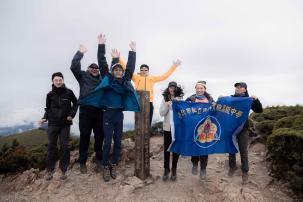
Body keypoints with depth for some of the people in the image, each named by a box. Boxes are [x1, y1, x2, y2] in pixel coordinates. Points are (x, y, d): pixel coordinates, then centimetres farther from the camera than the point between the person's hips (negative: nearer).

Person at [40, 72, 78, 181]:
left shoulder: (69, 92, -3)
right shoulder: (50, 94, 1)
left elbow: (75, 104, 8)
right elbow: (48, 108, 11)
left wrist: (72, 114, -4)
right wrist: (45, 118, -4)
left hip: (65, 124, -1)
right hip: (52, 124, 1)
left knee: (64, 146, 1)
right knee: (51, 146, 6)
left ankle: (63, 170, 13)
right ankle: (50, 170, 20)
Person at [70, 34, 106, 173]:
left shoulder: (102, 78, 12)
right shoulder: (83, 76, 7)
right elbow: (74, 66, -7)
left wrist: (102, 46, 4)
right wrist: (80, 52, -9)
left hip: (99, 111, 3)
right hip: (85, 111, -3)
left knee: (100, 136, 10)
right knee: (84, 137, 5)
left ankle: (99, 159, 28)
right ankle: (82, 162, 19)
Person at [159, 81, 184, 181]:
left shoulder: (180, 99, 1)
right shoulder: (165, 99, 4)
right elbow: (162, 113, -1)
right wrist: (167, 104, -15)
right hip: (167, 127, 1)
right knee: (167, 148, 6)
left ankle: (174, 169, 22)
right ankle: (166, 169, 20)